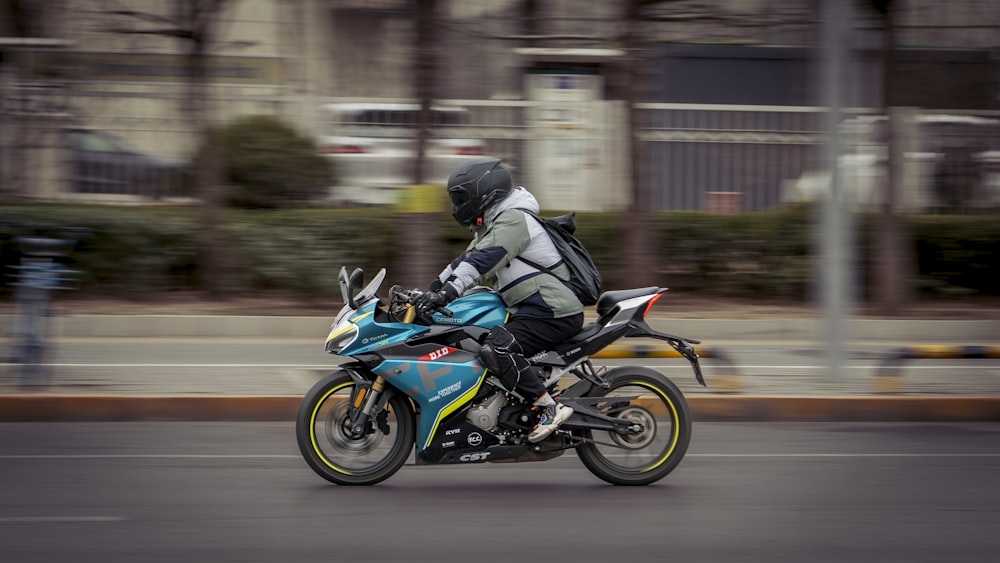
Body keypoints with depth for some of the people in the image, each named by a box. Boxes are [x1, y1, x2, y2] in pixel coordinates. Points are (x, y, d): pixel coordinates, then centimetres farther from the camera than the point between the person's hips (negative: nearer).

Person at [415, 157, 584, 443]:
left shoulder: (513, 220, -13)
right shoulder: (495, 223, 20)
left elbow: (483, 260, -26)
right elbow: (467, 259, 25)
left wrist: (447, 292, -33)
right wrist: (433, 289, 18)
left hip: (553, 312, -11)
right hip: (529, 308, 11)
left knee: (496, 349, -28)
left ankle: (549, 408, -25)